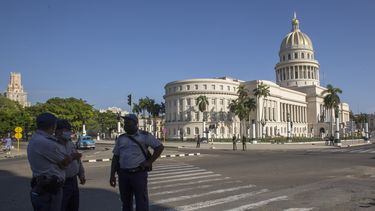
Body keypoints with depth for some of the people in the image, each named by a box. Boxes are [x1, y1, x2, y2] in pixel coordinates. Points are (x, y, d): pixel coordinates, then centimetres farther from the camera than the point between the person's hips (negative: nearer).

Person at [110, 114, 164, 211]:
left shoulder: (145, 136, -1)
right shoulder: (121, 138, 10)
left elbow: (160, 147, -2)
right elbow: (115, 157, 11)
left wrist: (149, 162, -8)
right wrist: (112, 175, 5)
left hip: (139, 174, -4)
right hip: (123, 175, 4)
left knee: (141, 203, -1)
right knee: (126, 202, 13)